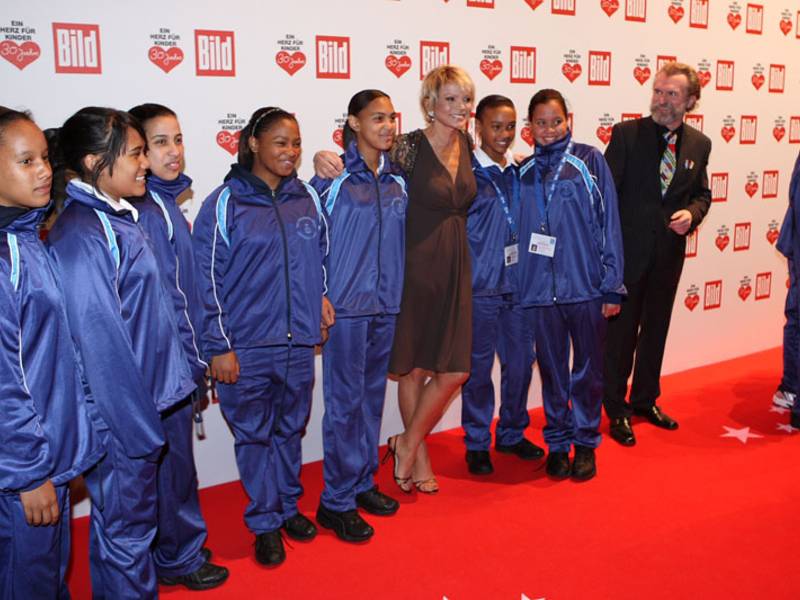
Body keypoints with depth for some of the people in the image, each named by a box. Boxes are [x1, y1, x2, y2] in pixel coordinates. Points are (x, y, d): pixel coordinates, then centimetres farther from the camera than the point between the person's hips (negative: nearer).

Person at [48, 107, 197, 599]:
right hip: (123, 416, -9)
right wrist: (138, 425, -18)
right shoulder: (82, 236, -20)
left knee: (133, 519, 23)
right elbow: (100, 344, -22)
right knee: (126, 530, 8)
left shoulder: (121, 218, 7)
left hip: (145, 400, 9)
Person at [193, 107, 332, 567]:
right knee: (255, 435, 8)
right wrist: (217, 345, -10)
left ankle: (288, 506, 36)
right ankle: (265, 522, 24)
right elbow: (207, 278, -8)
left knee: (291, 429, 17)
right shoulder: (225, 203, -7)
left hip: (299, 341, 4)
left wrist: (321, 297, 5)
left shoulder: (307, 198, 6)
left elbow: (323, 254, 19)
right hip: (247, 347, -4)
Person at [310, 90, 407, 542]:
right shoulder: (334, 176, -7)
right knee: (345, 402, 0)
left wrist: (399, 291, 10)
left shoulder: (397, 178, 8)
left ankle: (363, 482, 29)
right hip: (346, 305, -5)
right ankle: (337, 501, 12)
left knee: (373, 396, 14)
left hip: (387, 305, 6)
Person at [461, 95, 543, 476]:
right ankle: (476, 443, 21)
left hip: (518, 284, 6)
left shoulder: (520, 172, 8)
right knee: (478, 367, 5)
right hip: (480, 287, -5)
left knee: (521, 362, 13)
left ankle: (512, 433, 32)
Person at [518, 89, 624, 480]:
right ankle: (557, 443, 26)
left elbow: (609, 223, -2)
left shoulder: (589, 160, 0)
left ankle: (586, 443, 25)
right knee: (552, 370, 11)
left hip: (586, 285, -2)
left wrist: (612, 285, -5)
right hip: (540, 288, 2)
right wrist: (520, 282, 4)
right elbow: (518, 230, 9)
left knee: (588, 368, 9)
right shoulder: (524, 172, 7)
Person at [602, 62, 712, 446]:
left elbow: (702, 194, 13)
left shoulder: (699, 144, 3)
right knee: (621, 331, 5)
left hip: (669, 252, 4)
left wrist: (691, 214, -10)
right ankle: (617, 410, 19)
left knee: (656, 329, 16)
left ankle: (645, 400, 34)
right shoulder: (626, 133, -9)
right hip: (628, 250, -4)